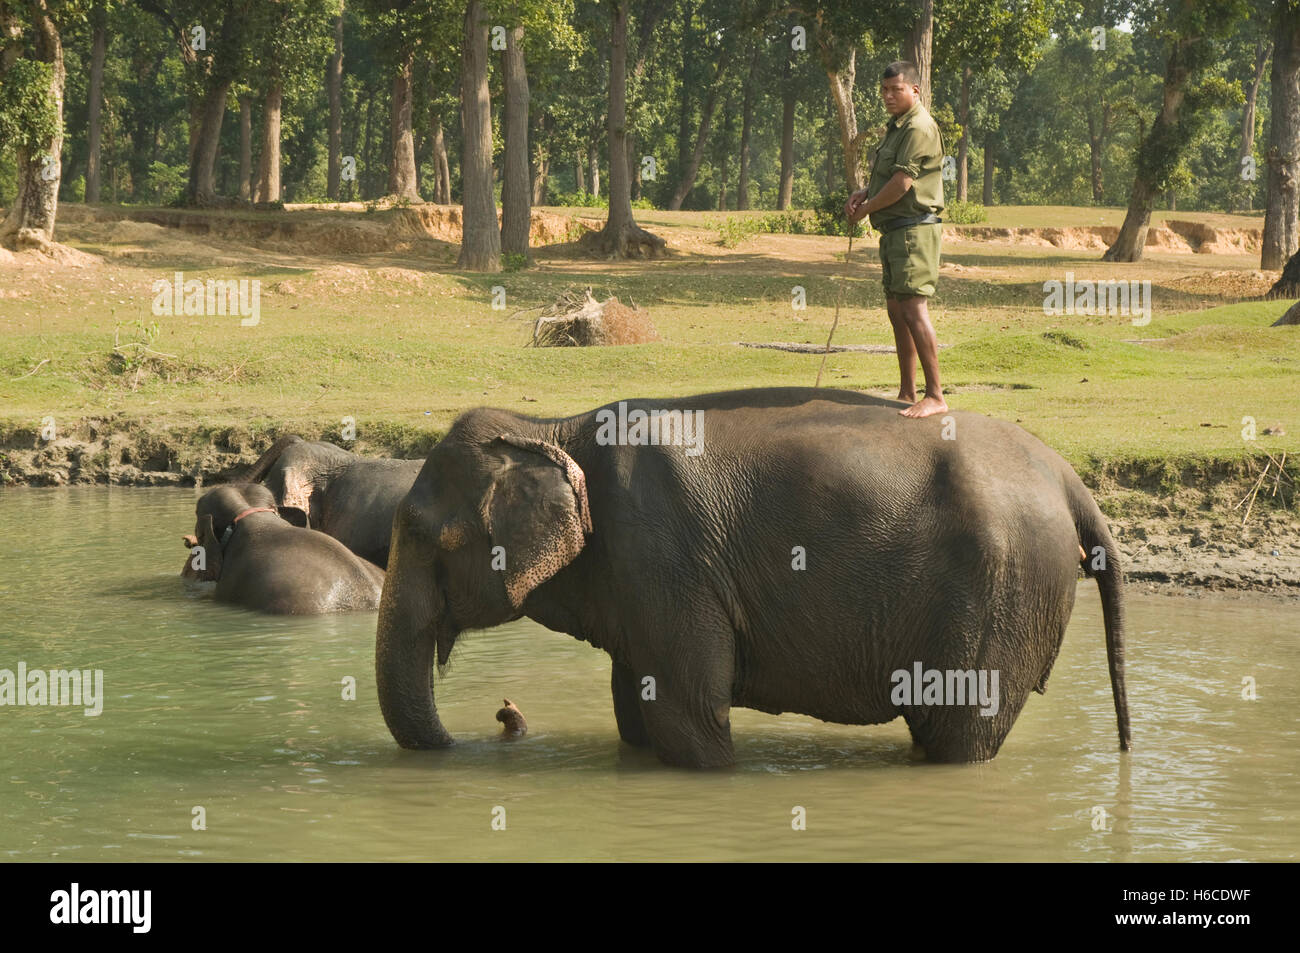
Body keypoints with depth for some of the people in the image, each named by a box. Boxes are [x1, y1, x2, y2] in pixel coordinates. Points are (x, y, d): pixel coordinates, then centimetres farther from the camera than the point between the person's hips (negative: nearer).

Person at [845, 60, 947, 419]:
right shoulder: (897, 127, 19)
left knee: (913, 309, -15)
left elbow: (901, 184, -20)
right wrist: (865, 192, 10)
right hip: (894, 231, 11)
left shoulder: (919, 128, -15)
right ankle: (907, 393, 18)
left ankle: (935, 396, -15)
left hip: (913, 228, -11)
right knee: (896, 310, 12)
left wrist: (865, 209, -7)